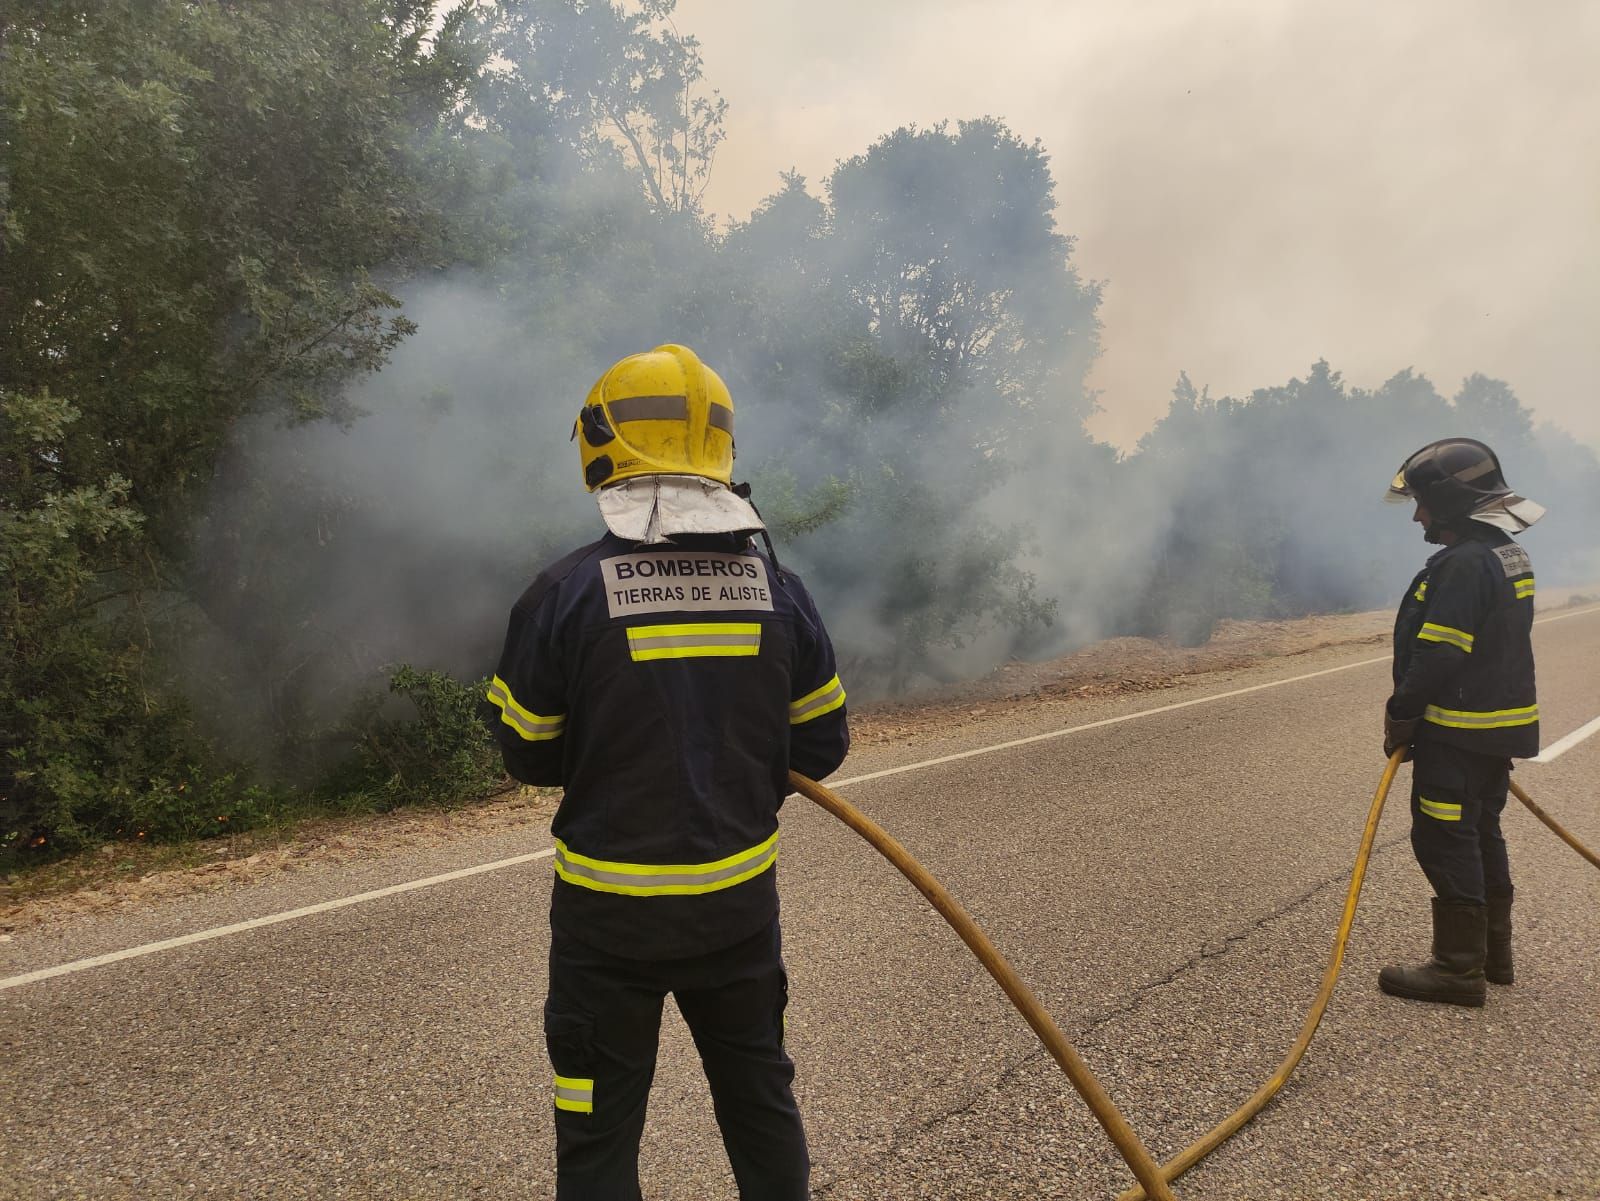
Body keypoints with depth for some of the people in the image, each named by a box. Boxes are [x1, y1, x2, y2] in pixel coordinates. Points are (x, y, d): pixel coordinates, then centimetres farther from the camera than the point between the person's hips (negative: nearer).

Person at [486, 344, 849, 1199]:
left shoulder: (565, 594, -16)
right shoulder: (777, 590, -6)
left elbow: (529, 755, -6)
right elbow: (821, 749, 1)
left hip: (609, 917, -3)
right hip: (740, 904, 3)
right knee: (760, 1099, 25)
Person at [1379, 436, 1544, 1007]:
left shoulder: (1464, 563, -20)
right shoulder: (1508, 554, 13)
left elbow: (1439, 655, -24)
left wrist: (1401, 713, -13)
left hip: (1457, 734, -10)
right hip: (1500, 724, 10)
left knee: (1445, 841, -4)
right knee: (1481, 835, 18)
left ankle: (1459, 968, 2)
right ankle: (1494, 954, 29)